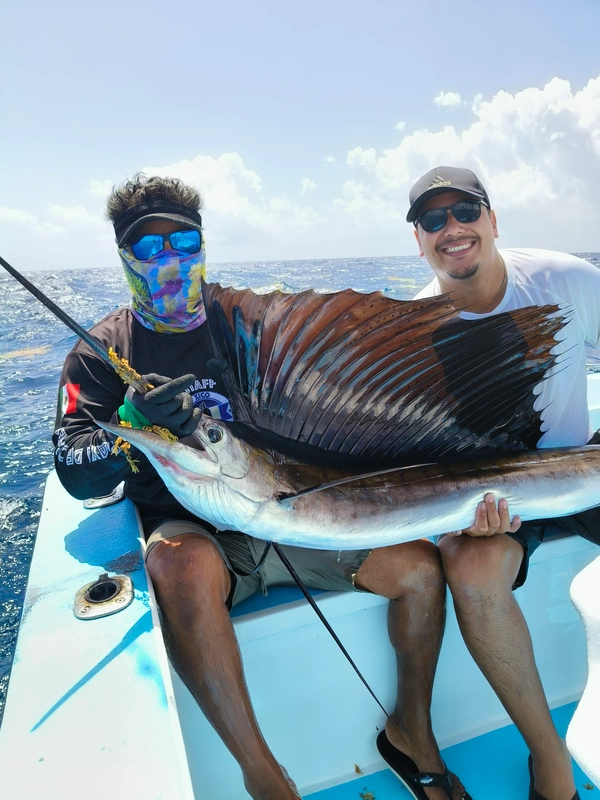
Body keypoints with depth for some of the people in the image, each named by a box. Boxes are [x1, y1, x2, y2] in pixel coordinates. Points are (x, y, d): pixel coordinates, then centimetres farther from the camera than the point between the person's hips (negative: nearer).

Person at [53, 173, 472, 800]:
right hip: (191, 530, -2)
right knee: (180, 564, -38)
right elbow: (78, 477, -6)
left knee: (420, 563, -13)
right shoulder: (101, 352, 5)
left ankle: (412, 730, 13)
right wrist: (131, 423, -25)